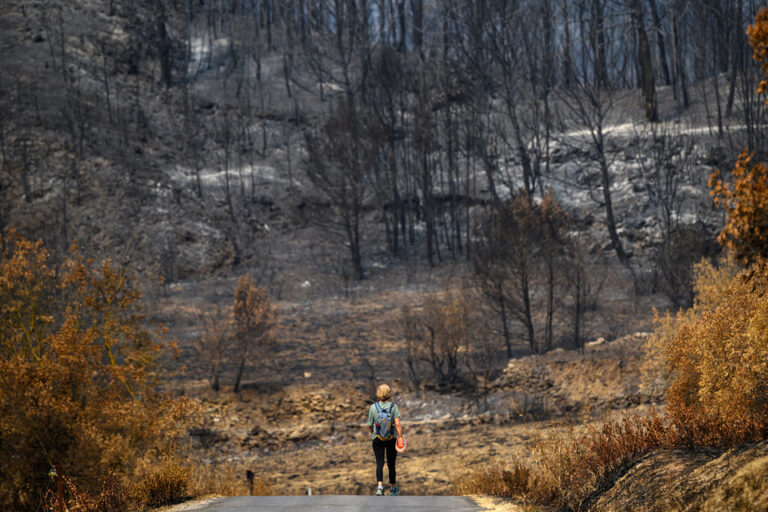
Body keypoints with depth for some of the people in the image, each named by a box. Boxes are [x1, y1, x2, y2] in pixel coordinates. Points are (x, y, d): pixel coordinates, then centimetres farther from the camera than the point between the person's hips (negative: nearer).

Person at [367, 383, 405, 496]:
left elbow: (370, 425, -1)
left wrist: (372, 432, 20)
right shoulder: (393, 406, -11)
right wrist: (400, 437, -14)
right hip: (392, 439, 0)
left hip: (377, 439, 0)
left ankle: (380, 486, -22)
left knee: (379, 464, 0)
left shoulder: (373, 407, -8)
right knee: (391, 464, 14)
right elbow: (397, 423, -18)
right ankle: (393, 488, 28)